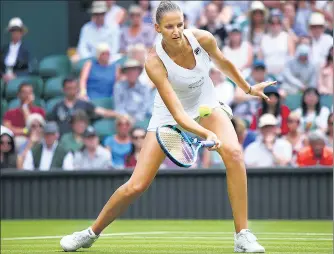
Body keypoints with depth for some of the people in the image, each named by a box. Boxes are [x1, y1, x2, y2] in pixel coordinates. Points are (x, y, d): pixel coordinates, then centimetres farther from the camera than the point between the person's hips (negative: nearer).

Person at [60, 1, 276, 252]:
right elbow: (177, 113, -35)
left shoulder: (203, 38, -22)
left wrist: (248, 88, 17)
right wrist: (207, 135, -51)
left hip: (206, 105, 2)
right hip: (169, 116, -2)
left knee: (233, 152, -29)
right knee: (136, 186, -5)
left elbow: (224, 62, 4)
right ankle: (92, 233, 21)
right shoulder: (155, 62, -31)